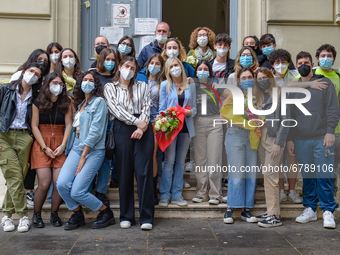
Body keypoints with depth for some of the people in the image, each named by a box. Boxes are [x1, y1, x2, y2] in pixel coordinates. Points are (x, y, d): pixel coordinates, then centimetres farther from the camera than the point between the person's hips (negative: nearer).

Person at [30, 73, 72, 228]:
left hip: (60, 146, 1)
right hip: (41, 146, -1)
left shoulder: (66, 103, 8)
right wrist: (45, 148, -7)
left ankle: (54, 214, 11)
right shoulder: (38, 103, 4)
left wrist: (63, 146, -7)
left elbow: (68, 125, 3)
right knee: (44, 184, -10)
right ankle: (36, 215, 11)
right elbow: (34, 126, 1)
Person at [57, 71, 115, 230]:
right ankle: (77, 215, 13)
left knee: (77, 192, -11)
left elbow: (95, 131, -12)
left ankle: (106, 213, 11)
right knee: (62, 184, -11)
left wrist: (83, 157, -12)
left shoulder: (99, 102, -4)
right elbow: (75, 128, 17)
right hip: (76, 148, 7)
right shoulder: (80, 104, 21)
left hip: (93, 150, -6)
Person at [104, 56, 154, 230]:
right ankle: (126, 216, 9)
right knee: (125, 173, 0)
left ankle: (146, 217, -3)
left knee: (144, 172, -6)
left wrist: (142, 127, -10)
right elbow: (116, 109, 0)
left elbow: (146, 108, 7)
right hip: (122, 129, 0)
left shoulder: (142, 86, 18)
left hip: (143, 129, 1)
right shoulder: (110, 88, 14)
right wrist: (136, 121, -10)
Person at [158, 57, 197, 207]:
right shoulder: (165, 85, 5)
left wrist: (189, 112, -11)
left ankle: (177, 195, 12)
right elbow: (162, 109, 3)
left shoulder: (190, 86, 11)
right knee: (169, 161, -4)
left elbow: (194, 108, 10)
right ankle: (165, 195, 4)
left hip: (186, 126, 3)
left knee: (180, 161, 6)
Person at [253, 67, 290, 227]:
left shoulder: (280, 94, -5)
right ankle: (270, 210, 16)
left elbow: (285, 120, -10)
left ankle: (275, 216, -7)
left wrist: (279, 143, -16)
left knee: (269, 174, -11)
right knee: (267, 175, 9)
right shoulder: (258, 96, 16)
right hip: (261, 139, 7)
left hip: (274, 139, -7)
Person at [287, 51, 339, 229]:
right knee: (307, 176, 8)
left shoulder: (324, 83, 6)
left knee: (324, 176, -3)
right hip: (300, 140, 3)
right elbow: (289, 115, 12)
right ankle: (310, 209, 17)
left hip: (321, 138, -2)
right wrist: (289, 138, 7)